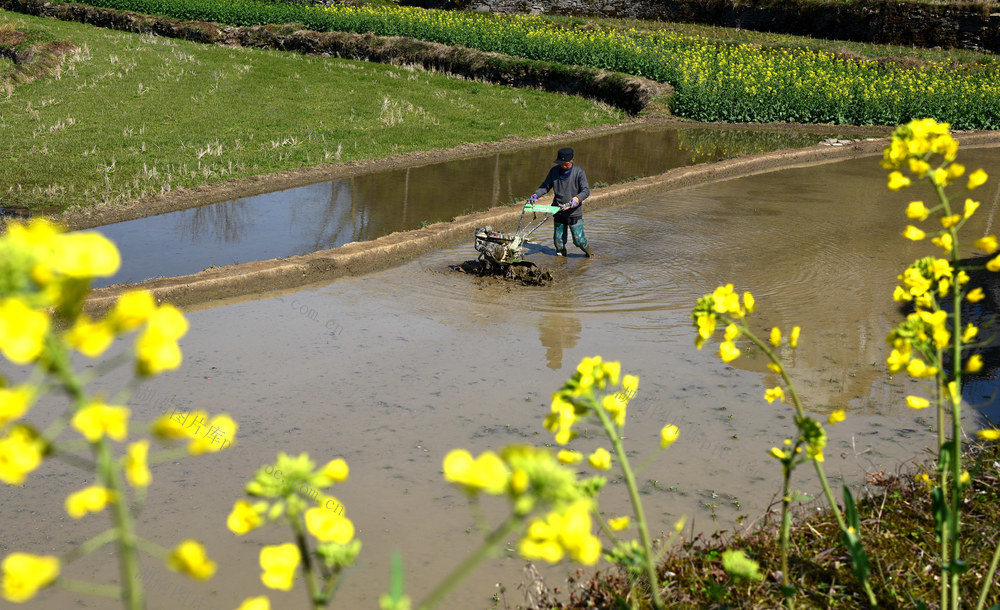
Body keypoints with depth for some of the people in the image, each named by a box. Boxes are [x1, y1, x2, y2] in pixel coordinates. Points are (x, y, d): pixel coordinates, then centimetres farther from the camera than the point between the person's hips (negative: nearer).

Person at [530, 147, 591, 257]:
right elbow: (546, 186, 12)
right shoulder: (554, 170, 3)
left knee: (579, 240, -2)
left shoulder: (579, 172, -8)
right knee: (558, 240, 8)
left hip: (574, 211, -3)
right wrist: (536, 194, -7)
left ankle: (590, 255, 25)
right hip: (558, 211, 3)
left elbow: (586, 190, -13)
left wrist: (577, 198, -33)